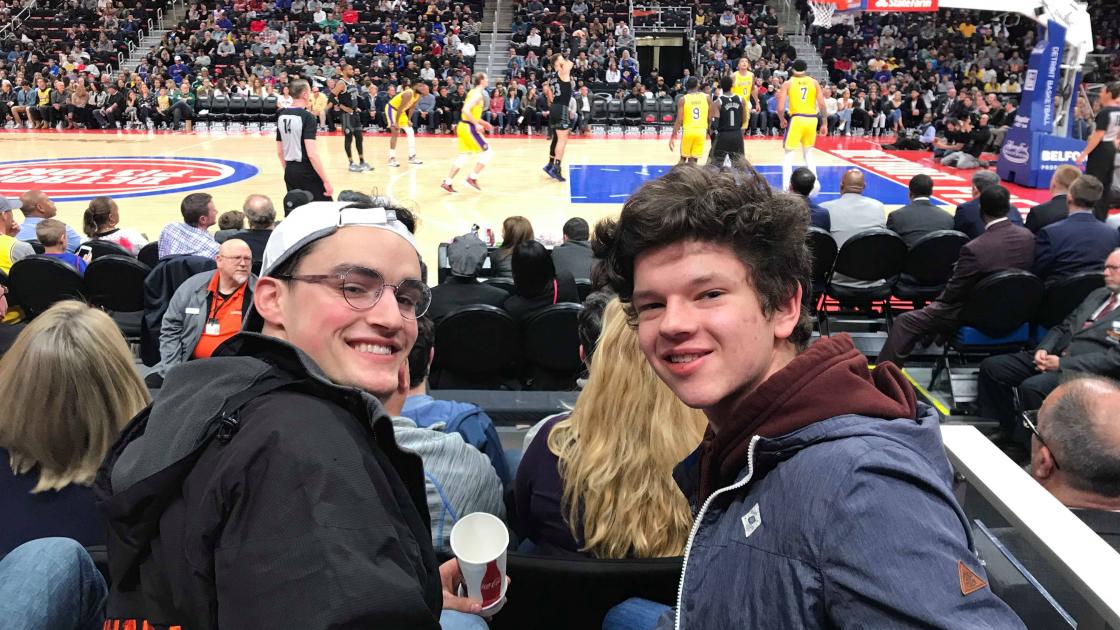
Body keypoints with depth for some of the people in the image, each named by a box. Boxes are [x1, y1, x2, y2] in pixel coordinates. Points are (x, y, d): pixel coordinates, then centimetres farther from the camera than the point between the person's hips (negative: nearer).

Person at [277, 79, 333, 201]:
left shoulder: (281, 116, 7)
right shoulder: (307, 117, -14)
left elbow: (279, 152, 13)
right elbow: (312, 154, -22)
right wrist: (326, 181, -19)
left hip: (290, 172, 7)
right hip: (307, 172, -7)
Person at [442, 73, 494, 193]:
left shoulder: (473, 92, 15)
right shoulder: (478, 94, -14)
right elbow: (466, 110, -25)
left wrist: (482, 122, 21)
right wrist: (477, 124, -22)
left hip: (463, 126, 9)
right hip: (469, 128, -9)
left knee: (462, 157, 12)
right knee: (487, 152, -2)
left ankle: (447, 182, 11)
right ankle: (472, 177, -1)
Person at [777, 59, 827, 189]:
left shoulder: (787, 83, 1)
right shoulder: (814, 82, 8)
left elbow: (780, 108, -7)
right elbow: (822, 105, 2)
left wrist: (782, 120, 12)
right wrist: (824, 124, 8)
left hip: (796, 119, -3)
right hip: (812, 119, 3)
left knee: (789, 153, 9)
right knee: (808, 152, 22)